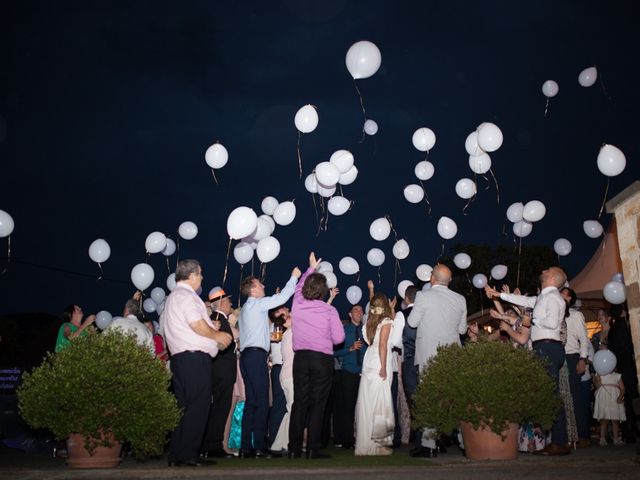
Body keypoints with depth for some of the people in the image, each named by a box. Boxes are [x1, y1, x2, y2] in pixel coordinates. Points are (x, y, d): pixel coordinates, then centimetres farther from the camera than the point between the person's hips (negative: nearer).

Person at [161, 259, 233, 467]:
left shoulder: (172, 298, 25)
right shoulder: (187, 295, -8)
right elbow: (197, 324, -19)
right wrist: (216, 335, -2)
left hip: (179, 357, 10)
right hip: (195, 358, -10)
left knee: (184, 407, 11)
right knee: (197, 406, -9)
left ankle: (176, 455, 13)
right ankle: (187, 454, -10)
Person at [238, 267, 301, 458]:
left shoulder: (245, 309, 25)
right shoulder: (256, 303, -3)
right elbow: (282, 297, -7)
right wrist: (294, 277, 3)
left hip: (247, 355, 10)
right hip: (256, 355, -10)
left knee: (251, 402, 6)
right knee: (261, 402, -11)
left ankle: (246, 447, 4)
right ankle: (259, 447, -14)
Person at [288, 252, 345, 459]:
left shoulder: (297, 304, 3)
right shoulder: (329, 310, -5)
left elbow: (299, 286, 24)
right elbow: (339, 338, -5)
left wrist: (311, 268, 38)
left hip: (301, 358, 3)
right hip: (323, 359, -3)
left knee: (299, 403, 7)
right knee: (317, 405, 0)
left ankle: (294, 448, 7)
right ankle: (313, 449, -1)